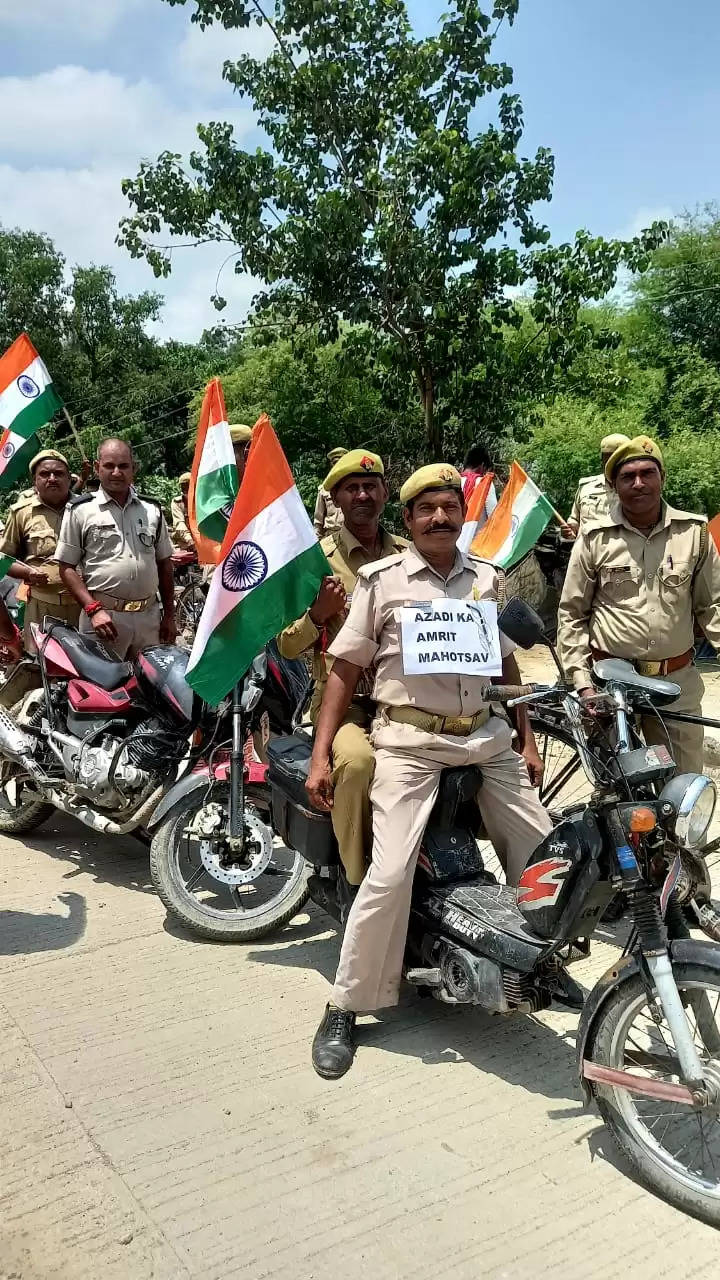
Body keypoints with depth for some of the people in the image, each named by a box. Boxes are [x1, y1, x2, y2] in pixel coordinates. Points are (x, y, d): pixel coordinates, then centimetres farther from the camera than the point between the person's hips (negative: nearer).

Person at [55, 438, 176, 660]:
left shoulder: (152, 510, 12)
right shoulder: (80, 510, 2)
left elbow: (164, 563, 17)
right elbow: (67, 567, -1)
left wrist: (169, 615, 13)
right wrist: (93, 609, -12)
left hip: (149, 616, 4)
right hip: (103, 615, -3)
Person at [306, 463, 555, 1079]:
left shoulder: (487, 578, 13)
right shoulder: (382, 579, 1)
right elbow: (345, 670, 0)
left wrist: (527, 740, 17)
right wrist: (320, 755, -6)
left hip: (487, 738, 5)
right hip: (410, 742, -4)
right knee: (390, 876, -15)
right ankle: (346, 1008, 4)